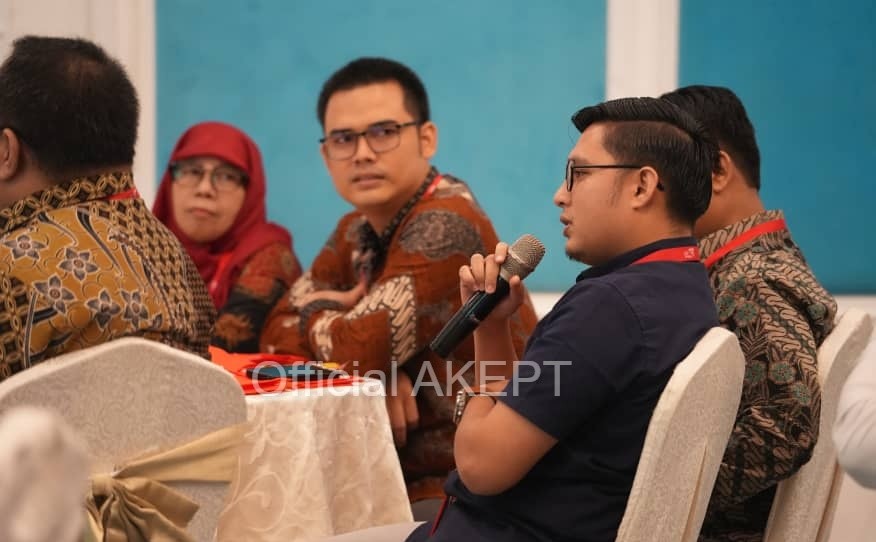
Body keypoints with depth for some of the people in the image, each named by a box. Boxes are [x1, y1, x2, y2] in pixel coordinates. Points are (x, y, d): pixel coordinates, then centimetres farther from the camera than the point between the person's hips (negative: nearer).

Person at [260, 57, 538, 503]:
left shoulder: (445, 226, -17)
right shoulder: (359, 229, 9)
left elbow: (359, 349, -22)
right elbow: (281, 332, 5)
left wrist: (314, 314, -1)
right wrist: (380, 372, -13)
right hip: (400, 475, 7)